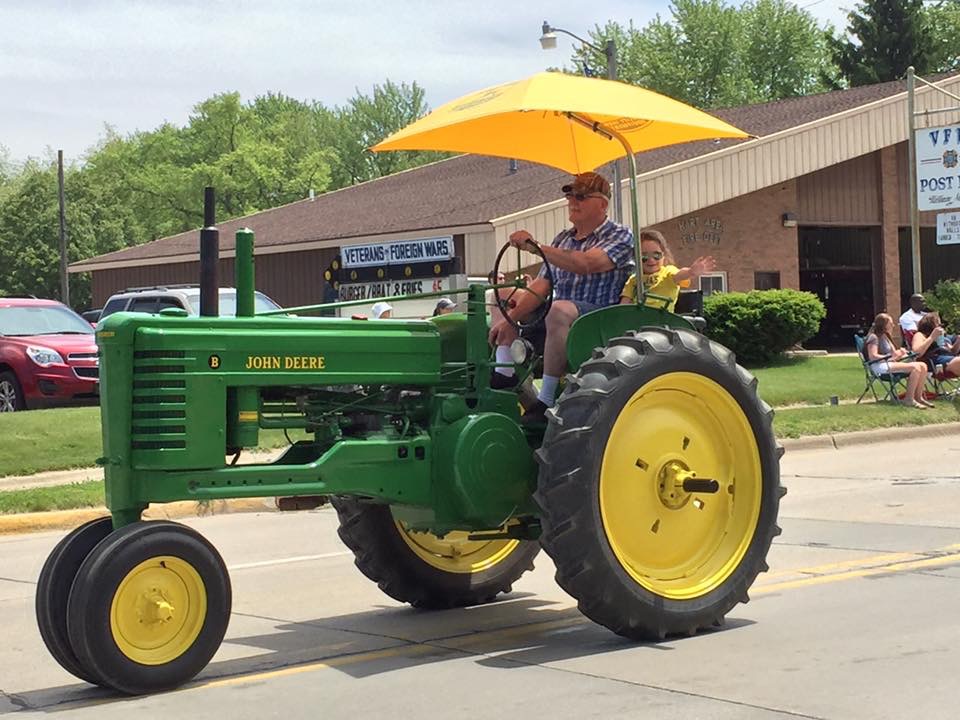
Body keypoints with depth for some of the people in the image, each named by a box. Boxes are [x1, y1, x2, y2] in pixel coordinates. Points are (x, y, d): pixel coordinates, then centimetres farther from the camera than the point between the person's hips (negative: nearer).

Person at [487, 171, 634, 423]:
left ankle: (546, 401, -33)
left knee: (560, 310, -38)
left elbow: (585, 264, -26)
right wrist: (509, 319, -7)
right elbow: (540, 287, 7)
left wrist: (535, 246, -29)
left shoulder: (620, 236, -5)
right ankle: (505, 373, -13)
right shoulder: (563, 239, 17)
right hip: (559, 317, 8)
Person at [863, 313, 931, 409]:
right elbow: (873, 356, -16)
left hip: (890, 363, 10)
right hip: (880, 366, -10)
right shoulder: (873, 337, -4)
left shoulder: (885, 337, 26)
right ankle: (909, 399, -25)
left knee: (922, 366, -9)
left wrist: (900, 352, 0)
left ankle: (918, 397, -10)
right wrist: (891, 357, -20)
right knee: (915, 367, -28)